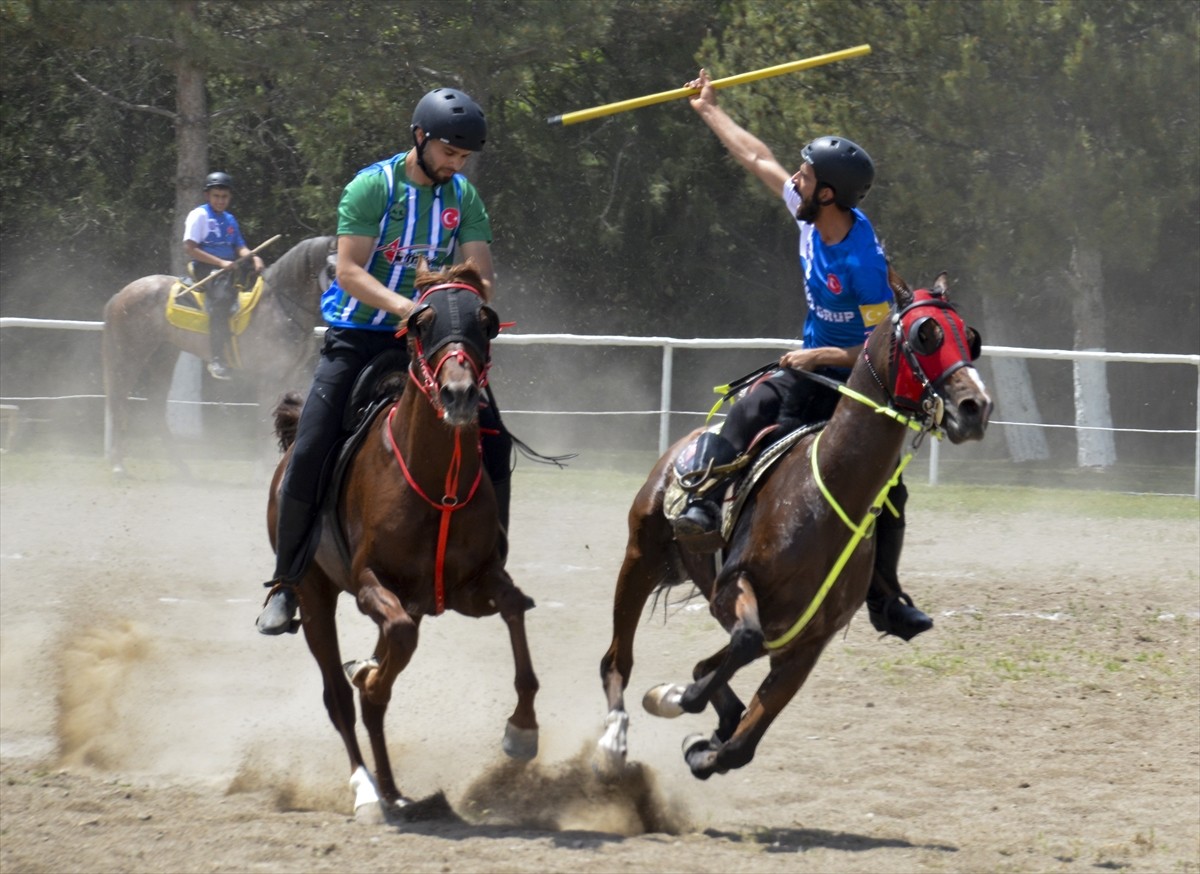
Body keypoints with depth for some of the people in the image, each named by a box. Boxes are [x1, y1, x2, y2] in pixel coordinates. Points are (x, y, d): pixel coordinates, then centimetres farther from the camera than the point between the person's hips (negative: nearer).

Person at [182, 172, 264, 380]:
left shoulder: (230, 220, 19)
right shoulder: (199, 216, -1)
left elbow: (240, 247, 14)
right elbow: (190, 248, -9)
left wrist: (253, 257, -10)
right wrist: (220, 262, -16)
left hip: (229, 267, 8)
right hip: (205, 268, -8)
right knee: (222, 293, -34)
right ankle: (216, 359, -38)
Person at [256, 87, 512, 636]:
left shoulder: (464, 197, 4)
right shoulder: (371, 187, -11)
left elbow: (480, 271, -2)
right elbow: (349, 271, -19)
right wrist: (403, 305, -35)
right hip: (357, 337, -4)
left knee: (493, 439, -6)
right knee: (309, 454, -16)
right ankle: (286, 581, -4)